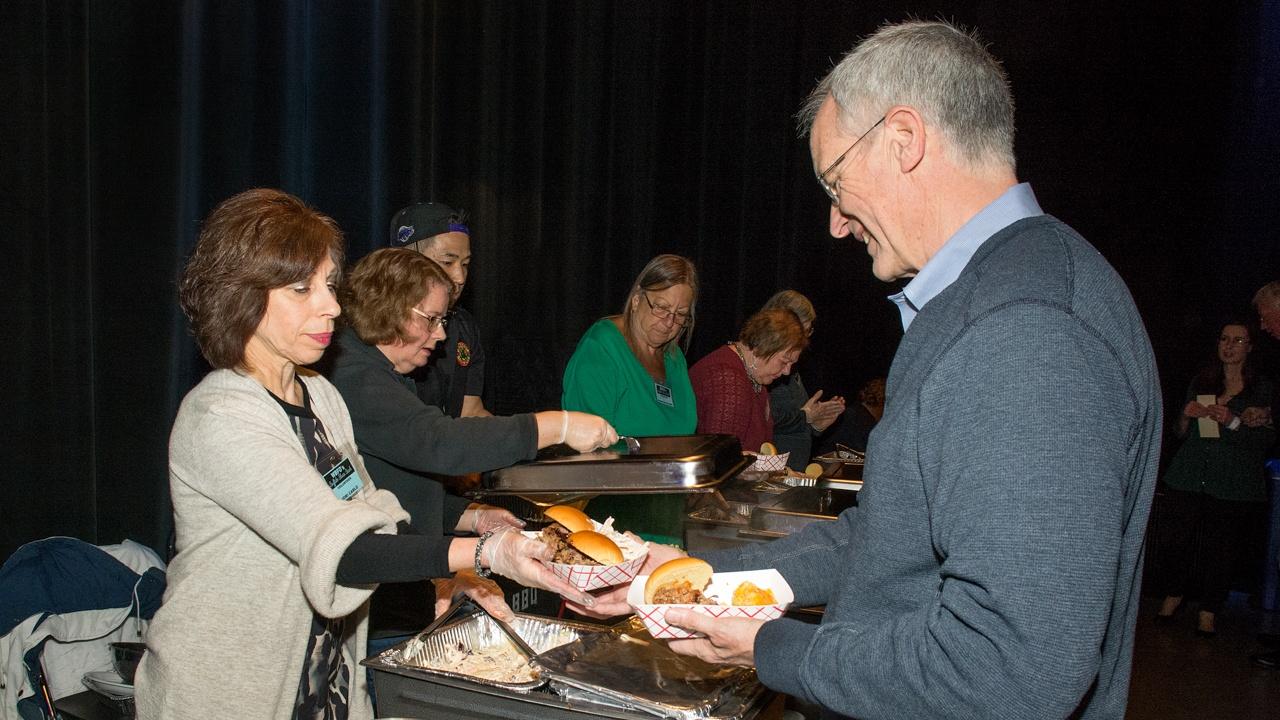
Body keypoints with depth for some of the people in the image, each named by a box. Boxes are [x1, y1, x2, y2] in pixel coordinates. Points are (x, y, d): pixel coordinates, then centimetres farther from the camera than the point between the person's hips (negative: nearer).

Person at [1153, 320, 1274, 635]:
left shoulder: (1263, 388, 4)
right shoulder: (1201, 381, 13)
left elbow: (1266, 439, -3)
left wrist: (1233, 422, -18)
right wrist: (1187, 416, -4)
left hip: (1234, 484, -2)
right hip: (1188, 477, 3)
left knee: (1220, 548, -3)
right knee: (1176, 540, -1)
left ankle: (1209, 609, 13)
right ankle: (1174, 593, 22)